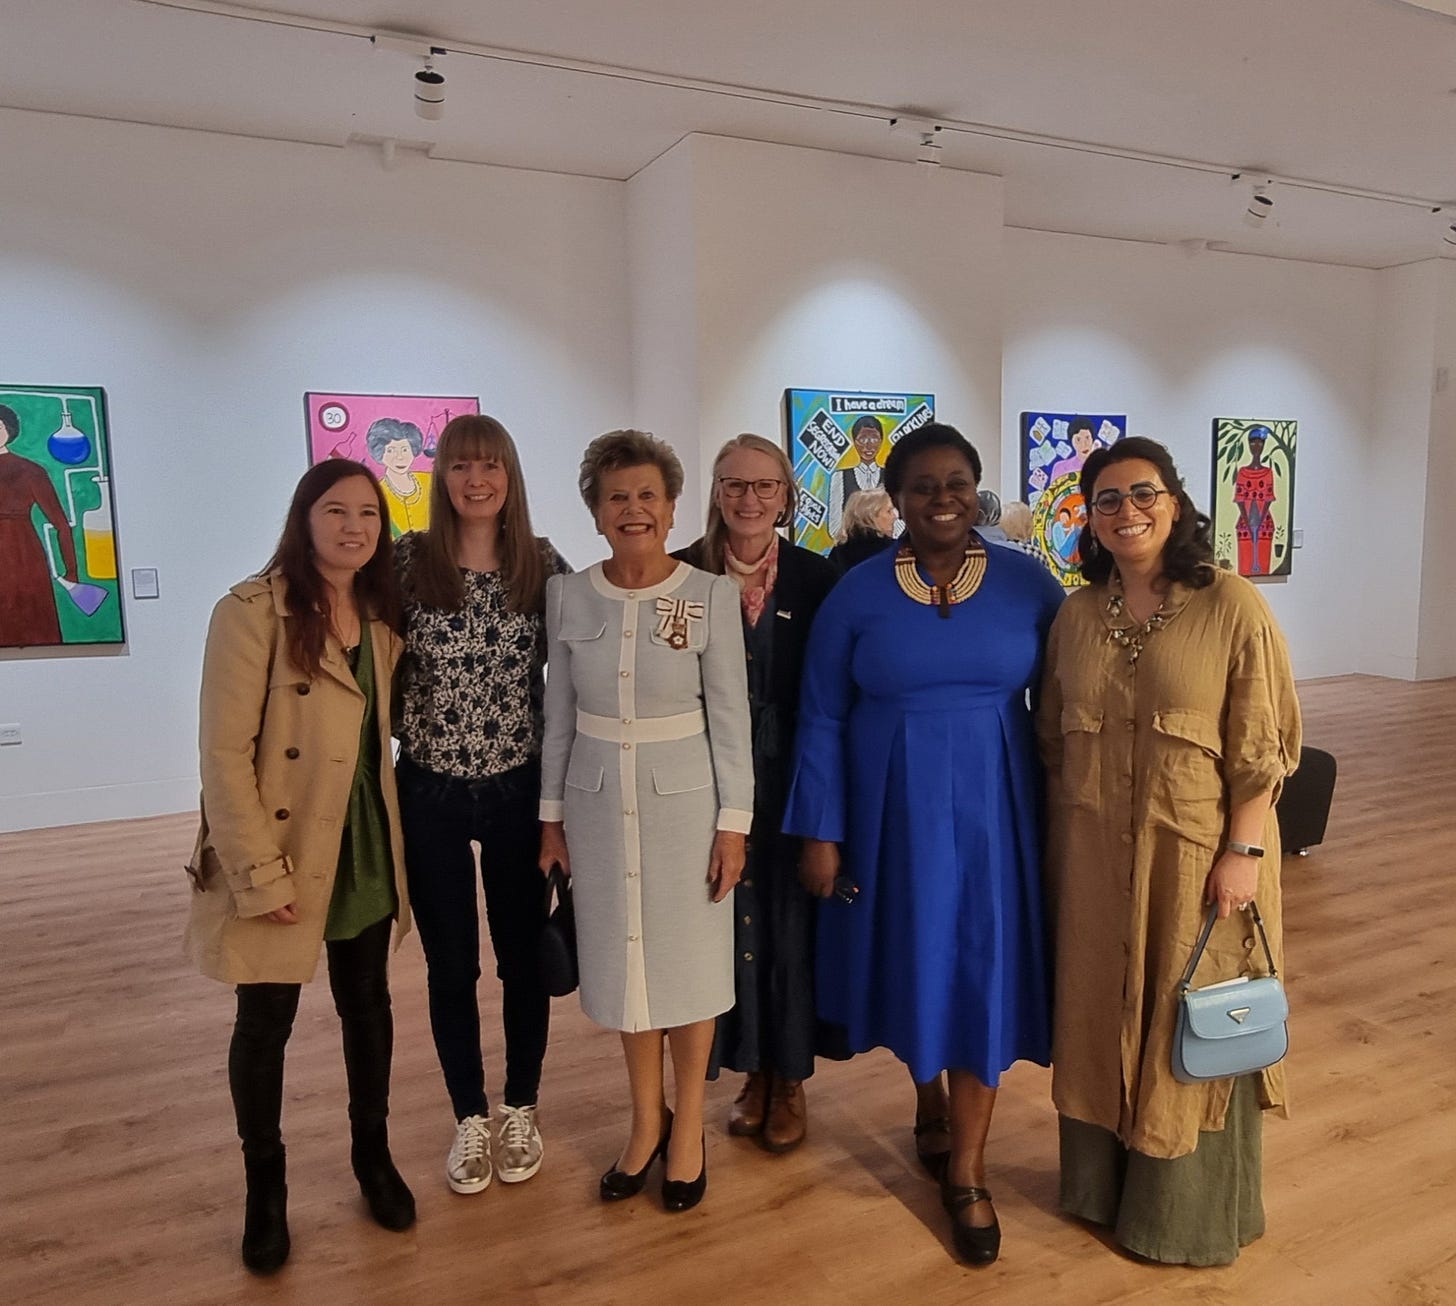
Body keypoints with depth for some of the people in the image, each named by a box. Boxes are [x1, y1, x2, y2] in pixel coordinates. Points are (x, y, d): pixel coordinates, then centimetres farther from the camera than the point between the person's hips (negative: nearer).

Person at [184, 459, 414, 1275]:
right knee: (266, 1022, 10)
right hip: (279, 852, -5)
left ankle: (373, 1154, 39)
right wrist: (261, 875, -20)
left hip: (365, 847, 6)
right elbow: (225, 755, -18)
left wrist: (393, 837, 6)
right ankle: (266, 1188, 32)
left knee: (368, 1003, 18)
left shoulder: (381, 616, 5)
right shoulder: (251, 612, -16)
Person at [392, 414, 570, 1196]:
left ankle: (521, 1110, 35)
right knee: (450, 965, 12)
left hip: (519, 789, 1)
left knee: (522, 956, 13)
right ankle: (469, 1118, 33)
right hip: (430, 793, 0)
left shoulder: (544, 565, -3)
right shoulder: (408, 561, -6)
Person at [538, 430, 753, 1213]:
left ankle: (687, 1128, 32)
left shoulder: (712, 594, -9)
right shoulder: (567, 594, -1)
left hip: (684, 801, -2)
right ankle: (646, 1120, 36)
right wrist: (552, 813, 5)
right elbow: (559, 714, 5)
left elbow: (730, 717, -6)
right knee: (622, 962, 15)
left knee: (688, 963, 11)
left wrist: (733, 822, -7)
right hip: (599, 802, 3)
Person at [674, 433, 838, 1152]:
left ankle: (790, 1079, 29)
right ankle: (753, 1072, 31)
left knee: (791, 923, 9)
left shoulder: (816, 578, -1)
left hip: (792, 776, 0)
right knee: (731, 921, 10)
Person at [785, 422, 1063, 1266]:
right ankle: (928, 1093, 44)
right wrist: (821, 832, -4)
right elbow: (821, 720, -2)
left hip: (992, 808, 0)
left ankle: (968, 1170, 21)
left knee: (982, 973, 5)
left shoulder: (1027, 583, -3)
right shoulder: (857, 593, -4)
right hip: (892, 811, 0)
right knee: (912, 962, 14)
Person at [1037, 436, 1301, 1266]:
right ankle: (1103, 1184, 38)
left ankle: (1188, 1210, 33)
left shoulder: (1232, 607, -10)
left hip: (1197, 854, -4)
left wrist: (1244, 852, -14)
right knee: (1101, 1018, 16)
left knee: (1191, 1026, 11)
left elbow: (1262, 747, -9)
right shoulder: (1077, 616, 3)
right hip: (1095, 856, 4)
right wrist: (1060, 847, 8)